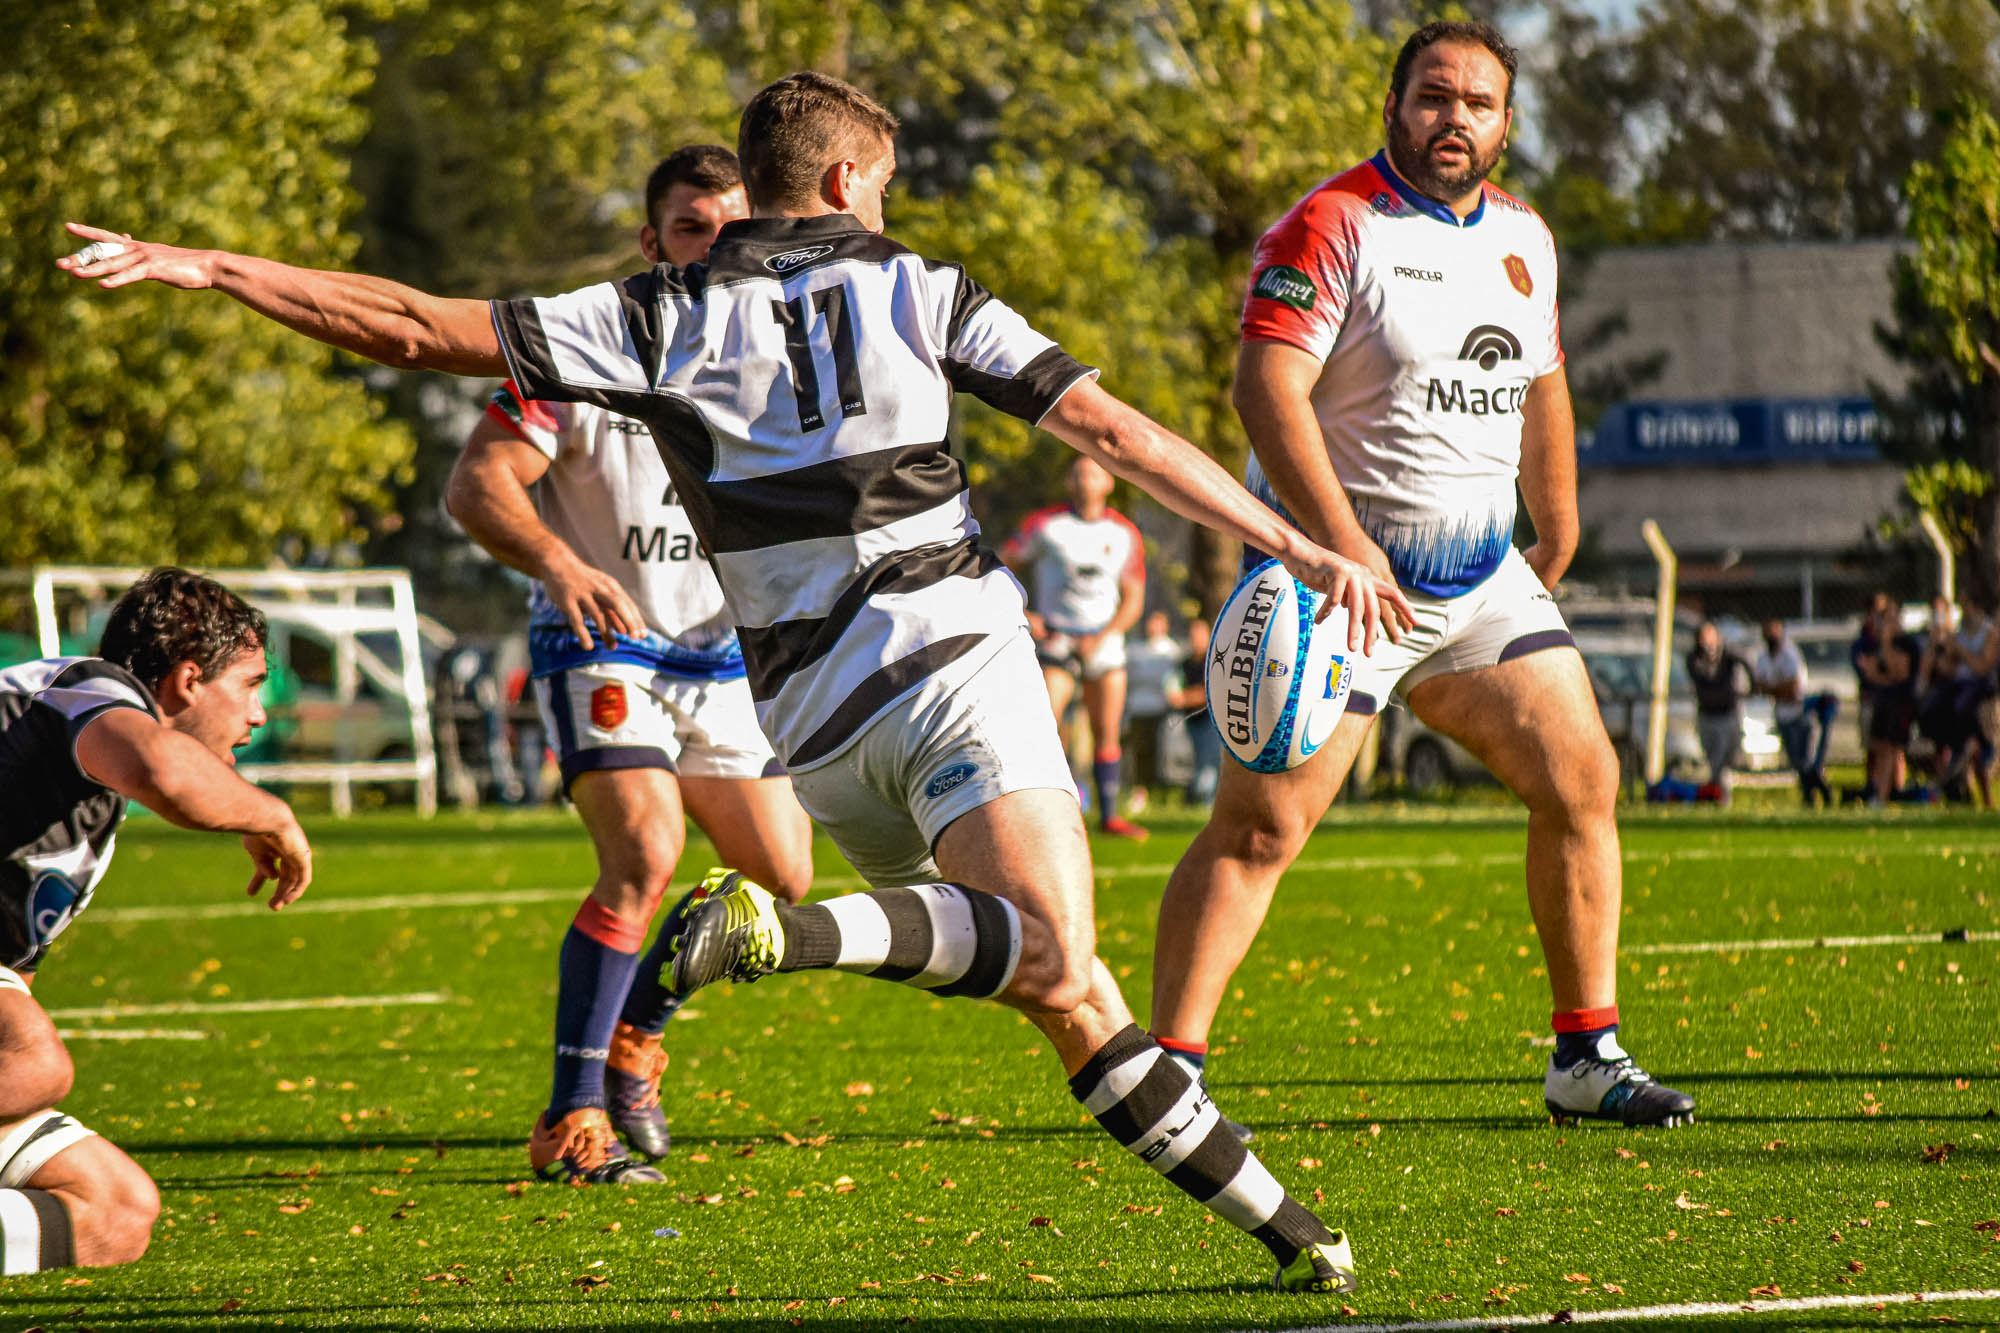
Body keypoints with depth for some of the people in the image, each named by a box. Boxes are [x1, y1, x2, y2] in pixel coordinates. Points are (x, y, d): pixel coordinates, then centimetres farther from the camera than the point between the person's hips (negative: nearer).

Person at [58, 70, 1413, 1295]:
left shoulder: (665, 320, 9)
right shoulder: (918, 289, 7)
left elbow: (420, 330, 3)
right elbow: (1110, 428, 2)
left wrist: (211, 267, 10)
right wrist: (1304, 546, 4)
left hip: (809, 720, 4)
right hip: (951, 656, -4)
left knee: (1062, 988, 11)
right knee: (1052, 954, -22)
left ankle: (1267, 1210, 5)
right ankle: (798, 931, -42)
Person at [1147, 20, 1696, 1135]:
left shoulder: (1525, 238, 11)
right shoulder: (1332, 227, -12)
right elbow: (1268, 387, -21)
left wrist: (1558, 544, 28)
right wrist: (1343, 544, -28)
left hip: (1484, 577, 7)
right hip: (1336, 573, -7)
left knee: (1583, 781, 0)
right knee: (1260, 825, -12)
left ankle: (1589, 1058, 10)